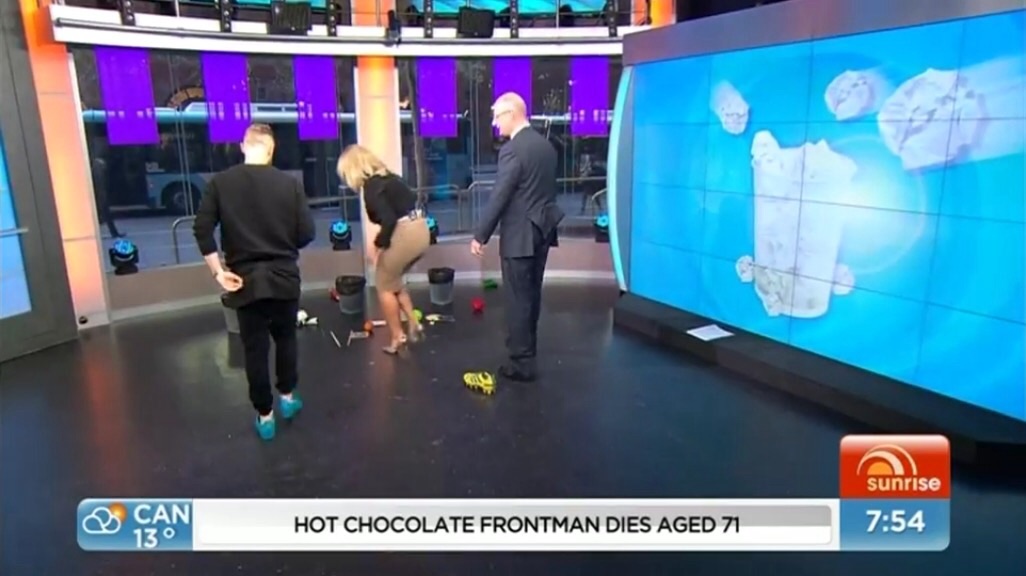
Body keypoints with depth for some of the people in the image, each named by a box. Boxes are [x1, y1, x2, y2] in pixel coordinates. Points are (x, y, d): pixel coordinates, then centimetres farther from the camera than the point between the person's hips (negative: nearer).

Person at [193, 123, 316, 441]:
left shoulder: (220, 183, -3)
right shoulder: (290, 183, -5)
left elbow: (202, 230, -9)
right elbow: (307, 233, -5)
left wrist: (218, 272, -3)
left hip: (245, 278, 0)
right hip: (284, 276, 0)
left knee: (255, 348, 9)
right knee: (285, 338, 21)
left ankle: (265, 416, 17)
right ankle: (287, 397, 33)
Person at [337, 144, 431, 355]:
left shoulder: (371, 186, -10)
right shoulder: (387, 177, 16)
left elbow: (389, 220, -19)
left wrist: (377, 245, -6)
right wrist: (381, 242, 21)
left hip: (405, 235, -9)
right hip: (420, 231, 9)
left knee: (384, 286, 12)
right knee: (393, 280, 26)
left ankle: (397, 338, 18)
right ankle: (413, 325, 22)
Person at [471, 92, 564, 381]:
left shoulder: (512, 149, -17)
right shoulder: (546, 145, 10)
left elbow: (498, 197, -18)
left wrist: (480, 235, -11)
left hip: (520, 234, -9)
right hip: (542, 229, 9)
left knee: (517, 298, -1)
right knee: (532, 294, 18)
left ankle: (522, 362, 6)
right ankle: (527, 350, 30)